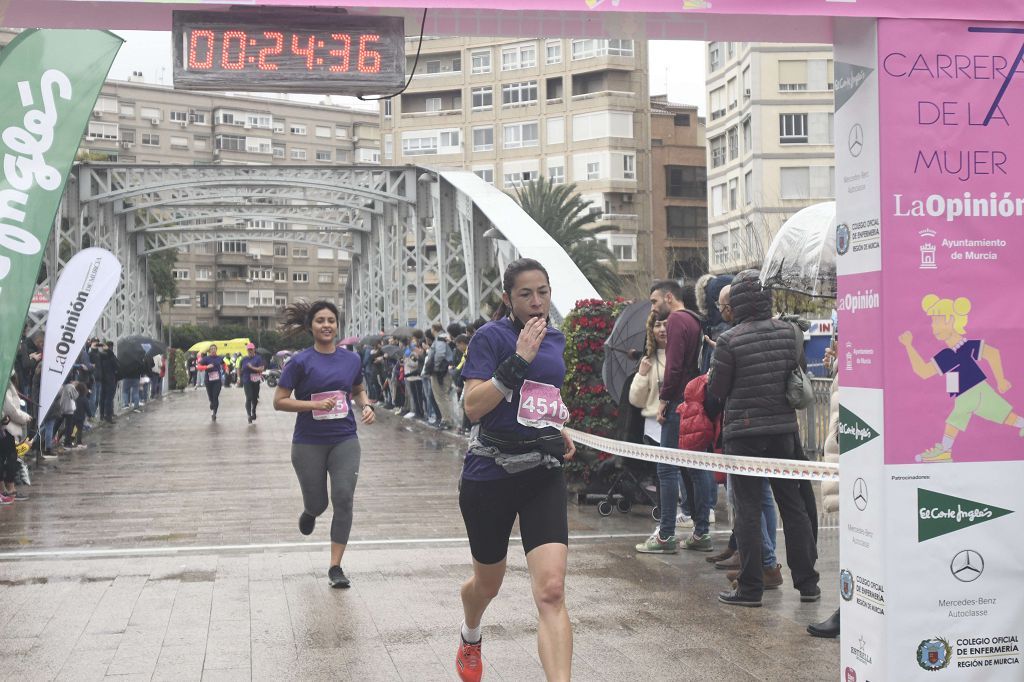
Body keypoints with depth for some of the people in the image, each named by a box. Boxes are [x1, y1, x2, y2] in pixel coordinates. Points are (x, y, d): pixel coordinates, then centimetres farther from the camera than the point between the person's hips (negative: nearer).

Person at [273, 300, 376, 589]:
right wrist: (316, 405, -19)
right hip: (309, 443, -2)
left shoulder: (351, 359, 4)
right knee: (317, 504, 7)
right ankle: (309, 511, 48)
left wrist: (366, 407, -1)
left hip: (345, 440, 2)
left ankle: (335, 567, -1)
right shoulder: (301, 361, -6)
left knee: (344, 499, -10)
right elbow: (279, 401, -7)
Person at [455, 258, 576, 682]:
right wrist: (518, 359, -26)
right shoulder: (490, 336, -10)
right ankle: (470, 638, 52)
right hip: (490, 473, -3)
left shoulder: (555, 338, 9)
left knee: (551, 591, -14)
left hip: (543, 473, 3)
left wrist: (559, 429, 12)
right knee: (488, 583, 18)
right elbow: (473, 406, -20)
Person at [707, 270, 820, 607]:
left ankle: (750, 588, 5)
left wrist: (710, 378, 13)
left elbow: (717, 389, -7)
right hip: (783, 428, 4)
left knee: (748, 509, 2)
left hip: (744, 431, -4)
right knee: (793, 505, 12)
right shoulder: (787, 331, 0)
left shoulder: (729, 341, -13)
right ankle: (807, 582, 19)